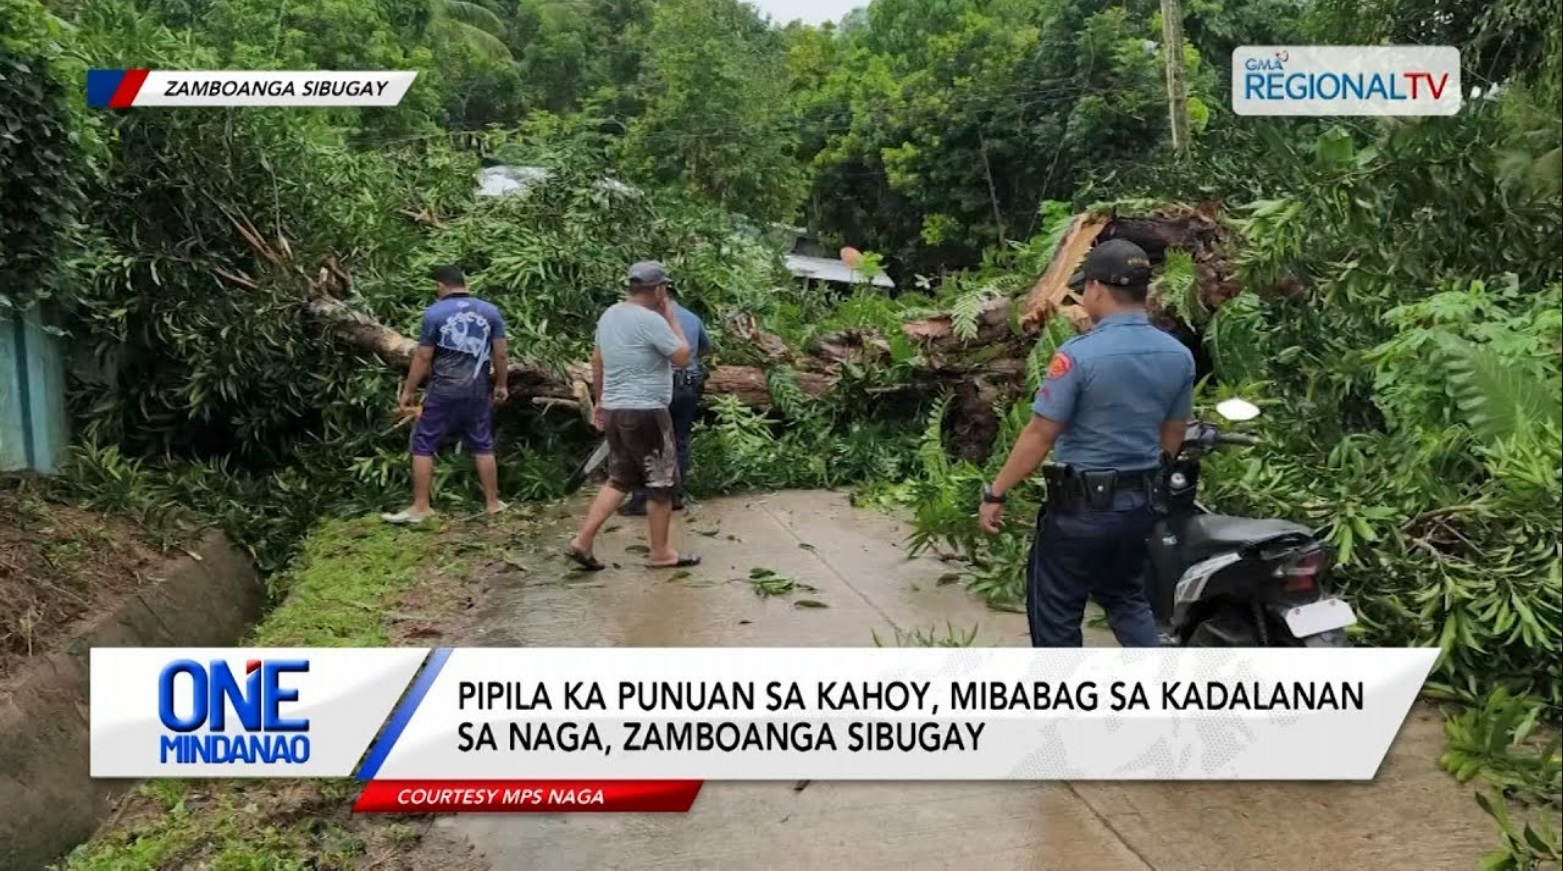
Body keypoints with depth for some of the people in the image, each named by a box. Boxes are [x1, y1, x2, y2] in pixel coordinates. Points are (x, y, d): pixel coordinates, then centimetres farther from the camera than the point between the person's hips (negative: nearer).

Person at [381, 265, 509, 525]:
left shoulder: (435, 313, -6)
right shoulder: (491, 311, 3)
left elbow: (422, 357, -5)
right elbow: (501, 354, 4)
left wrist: (409, 390, 3)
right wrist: (500, 385, 16)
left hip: (443, 392, -3)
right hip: (477, 392, 4)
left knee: (423, 446, 6)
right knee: (483, 447, 13)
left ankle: (420, 508, 7)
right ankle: (492, 503, 18)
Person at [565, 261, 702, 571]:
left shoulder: (609, 315, 9)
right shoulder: (651, 320, -18)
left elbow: (597, 362, 16)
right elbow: (683, 356, -10)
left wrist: (599, 400, 25)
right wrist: (671, 317, -1)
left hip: (615, 410, 9)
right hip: (645, 412, -9)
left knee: (620, 480, 17)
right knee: (661, 484, 5)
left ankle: (582, 541, 12)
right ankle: (660, 554, 14)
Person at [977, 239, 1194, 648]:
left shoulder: (1079, 354, -20)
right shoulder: (1179, 356, 0)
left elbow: (1039, 436, -18)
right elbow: (1172, 437, 10)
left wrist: (995, 494, -9)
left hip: (1080, 507, -6)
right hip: (1139, 504, 7)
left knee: (1055, 610, 9)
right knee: (1125, 596, 26)